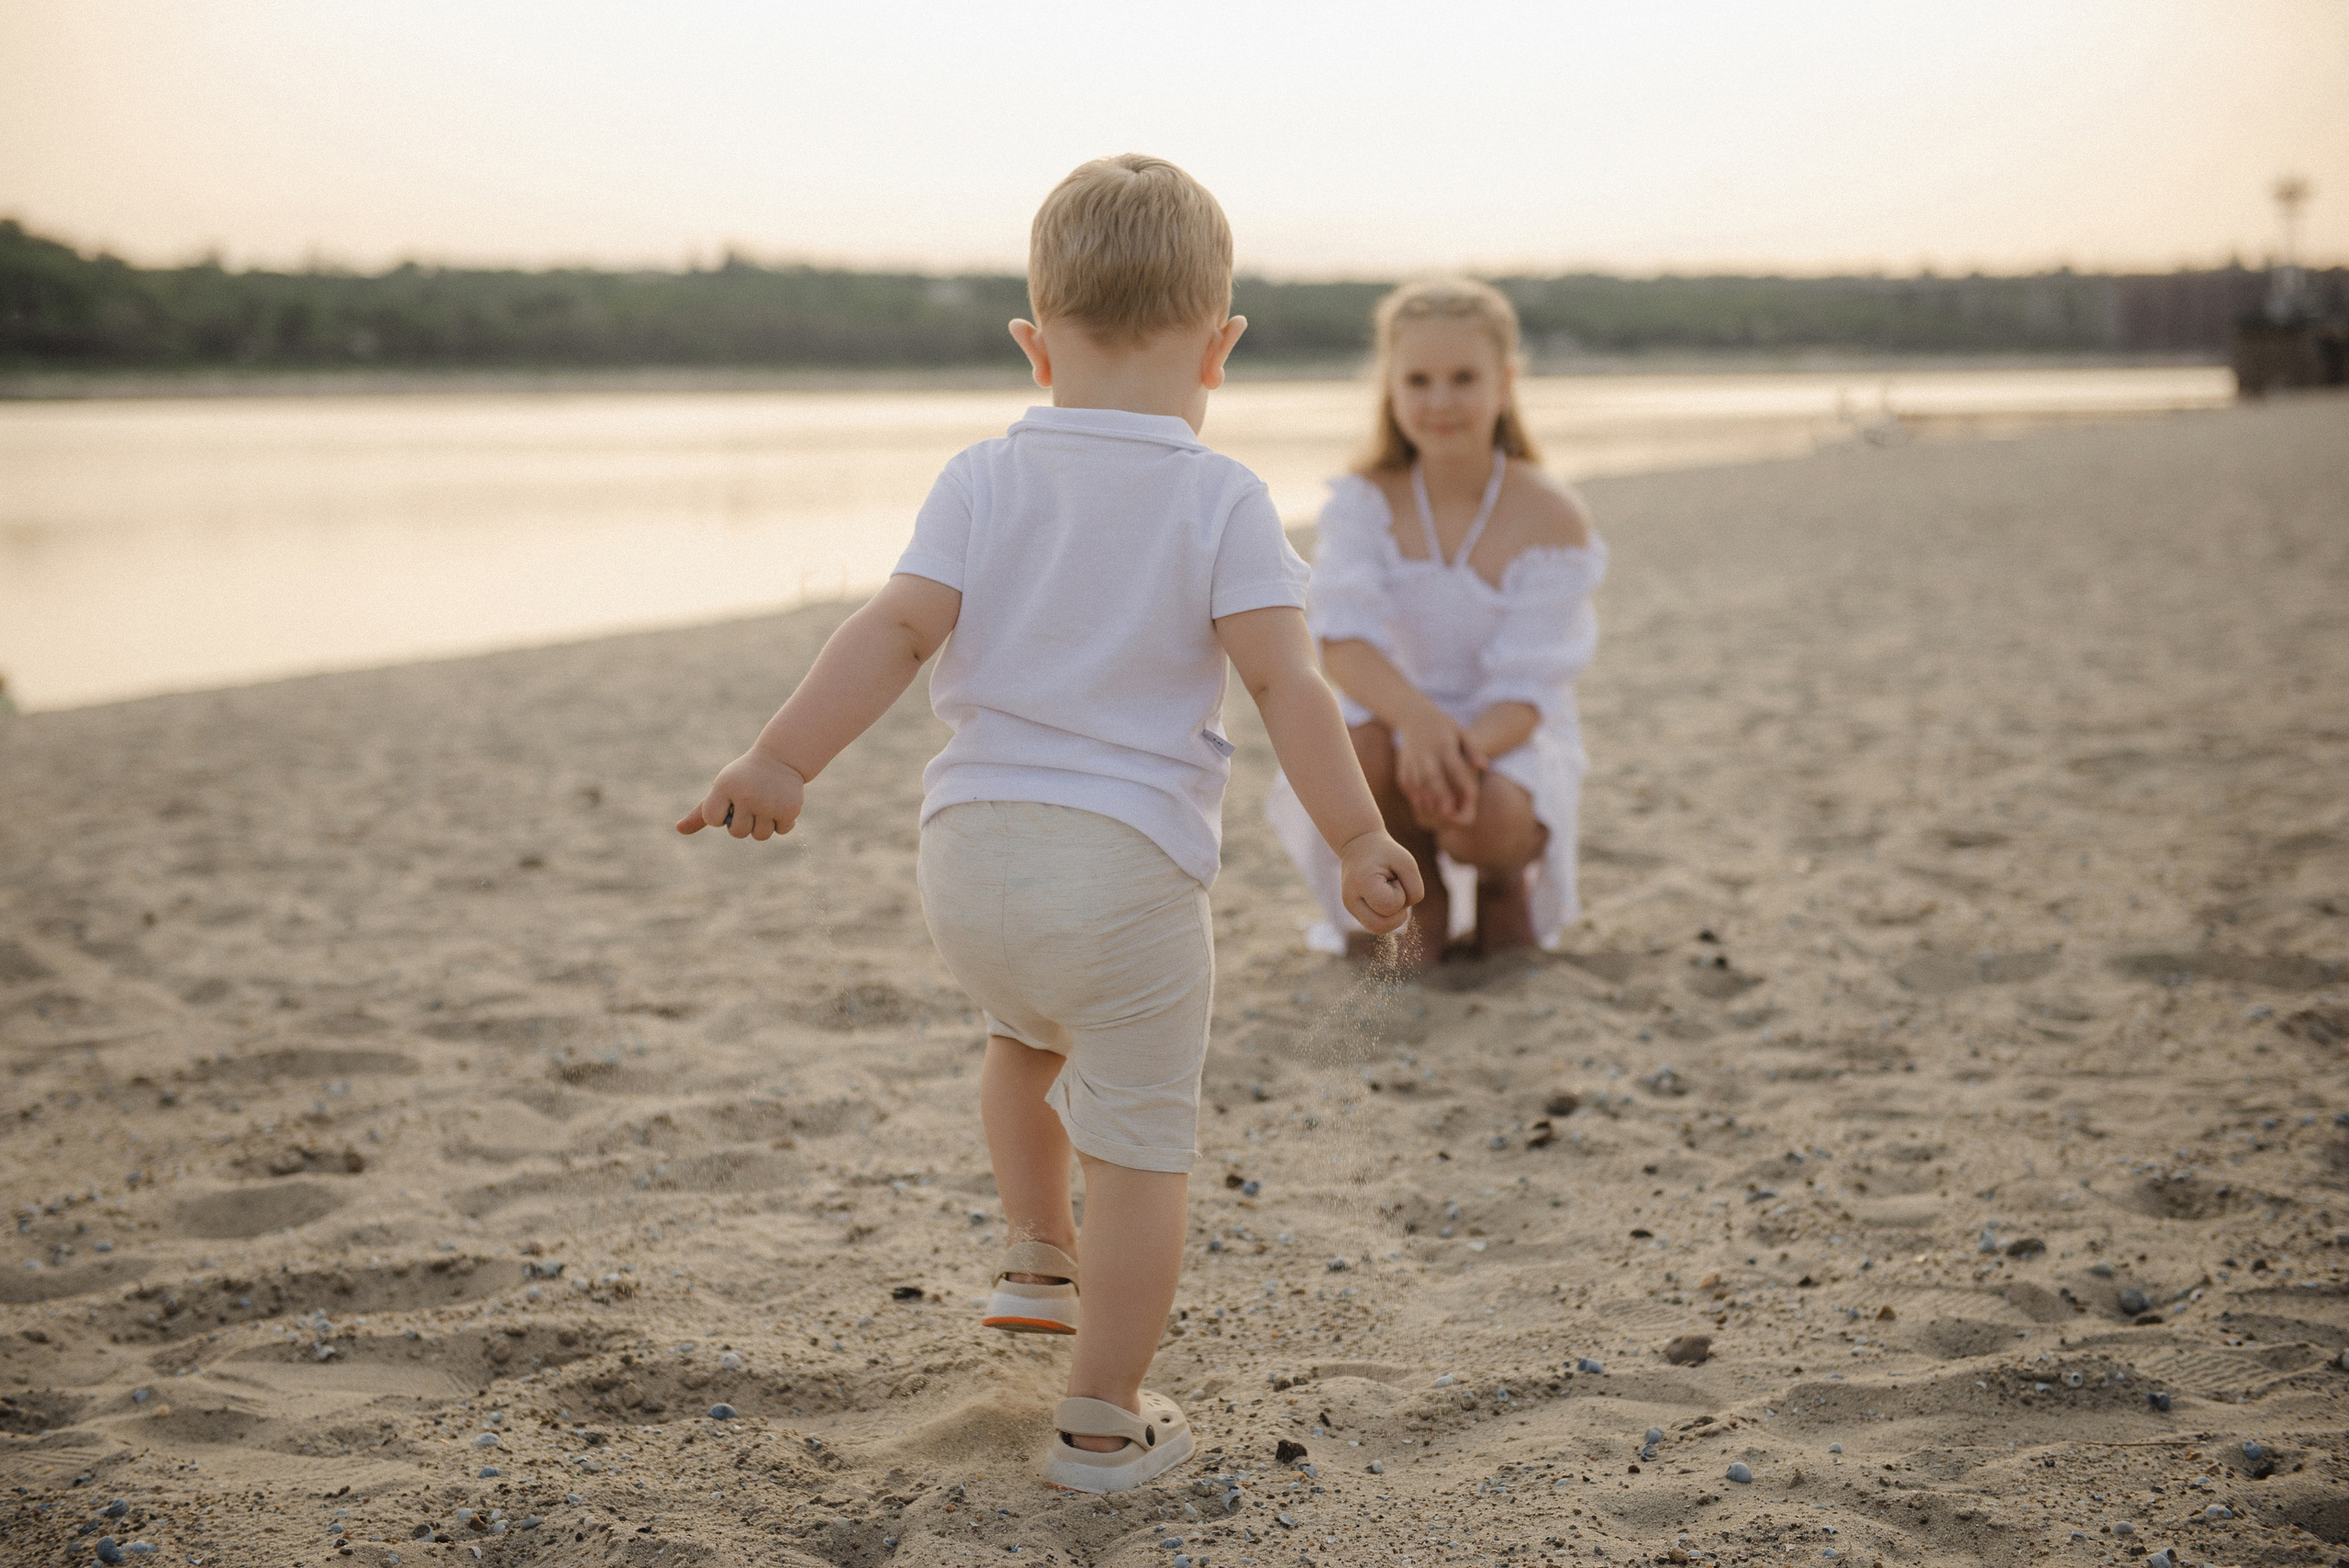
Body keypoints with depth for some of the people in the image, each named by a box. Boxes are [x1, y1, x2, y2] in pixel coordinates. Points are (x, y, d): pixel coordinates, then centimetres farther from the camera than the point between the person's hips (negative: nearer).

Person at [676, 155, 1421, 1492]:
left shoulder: (983, 481, 3)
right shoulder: (1223, 502, -5)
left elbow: (898, 631, -6)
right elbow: (1286, 683, -10)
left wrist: (783, 762, -6)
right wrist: (1357, 838, -6)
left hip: (974, 850, 4)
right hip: (1130, 866, -4)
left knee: (1030, 1034, 36)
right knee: (1142, 1143, 8)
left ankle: (1040, 1258, 46)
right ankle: (1104, 1420, 14)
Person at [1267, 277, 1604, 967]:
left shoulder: (1550, 516, -12)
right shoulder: (1364, 502, -7)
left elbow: (1524, 690, -18)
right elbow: (1343, 642, -23)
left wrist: (1467, 749, -41)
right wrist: (1415, 715, -44)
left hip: (1506, 737, -1)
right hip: (1395, 716, 2)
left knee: (1482, 818, -36)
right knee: (1350, 747, -34)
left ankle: (1507, 884, 7)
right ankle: (1422, 897, 0)